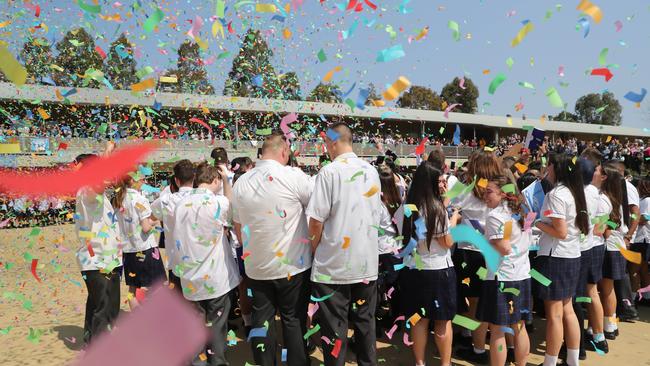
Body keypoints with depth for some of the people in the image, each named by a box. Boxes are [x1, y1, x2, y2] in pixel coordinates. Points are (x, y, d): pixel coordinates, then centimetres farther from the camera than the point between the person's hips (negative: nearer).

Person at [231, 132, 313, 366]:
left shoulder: (241, 182, -1)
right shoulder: (294, 177, -16)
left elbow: (238, 228, 10)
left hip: (256, 267, 4)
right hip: (293, 265, -4)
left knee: (262, 320, 14)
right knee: (294, 320, 9)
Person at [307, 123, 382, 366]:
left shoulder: (330, 171, -13)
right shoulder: (372, 171, 6)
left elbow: (316, 221, -14)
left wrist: (314, 251, 2)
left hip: (334, 264, -6)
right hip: (367, 263, 6)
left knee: (335, 326, 7)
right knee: (365, 321, 17)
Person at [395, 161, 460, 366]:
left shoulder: (405, 208, 0)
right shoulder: (436, 208, -17)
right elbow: (448, 242, -13)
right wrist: (454, 218, 4)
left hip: (413, 269, 5)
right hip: (438, 270, -5)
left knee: (419, 319, 14)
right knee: (443, 320, 11)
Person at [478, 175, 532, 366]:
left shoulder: (495, 215, -16)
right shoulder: (521, 213, 9)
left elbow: (504, 249, -22)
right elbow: (529, 242, 18)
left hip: (501, 278, -8)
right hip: (522, 275, 8)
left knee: (497, 330, 3)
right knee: (519, 328, 16)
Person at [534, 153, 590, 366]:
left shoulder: (555, 194, -17)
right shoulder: (574, 191, 9)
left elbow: (560, 232, -21)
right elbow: (578, 227, 14)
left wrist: (537, 223, -8)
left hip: (555, 257, -9)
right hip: (572, 256, 9)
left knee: (554, 314, 0)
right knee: (567, 310, 17)